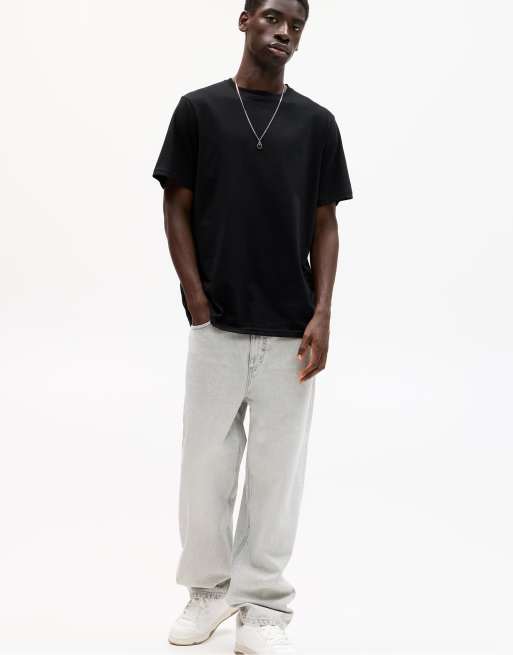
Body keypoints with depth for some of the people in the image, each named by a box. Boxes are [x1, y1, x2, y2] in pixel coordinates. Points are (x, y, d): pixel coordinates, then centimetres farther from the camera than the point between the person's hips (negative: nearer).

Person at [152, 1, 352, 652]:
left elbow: (324, 226, 5)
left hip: (289, 331, 1)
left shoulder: (316, 122, 6)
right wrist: (197, 302, -6)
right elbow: (177, 210, 3)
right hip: (216, 326, -1)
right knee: (205, 467, 6)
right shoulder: (198, 109, 3)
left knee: (277, 472, 5)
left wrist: (322, 315, -6)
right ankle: (209, 588, 26)